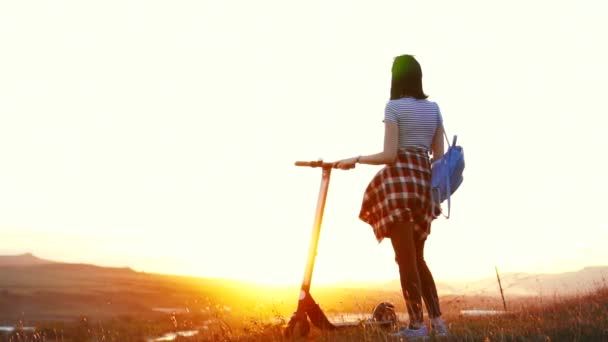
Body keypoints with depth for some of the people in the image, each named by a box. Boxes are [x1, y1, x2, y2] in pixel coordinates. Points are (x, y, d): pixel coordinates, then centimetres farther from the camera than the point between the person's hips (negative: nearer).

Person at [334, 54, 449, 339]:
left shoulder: (393, 106, -6)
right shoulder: (433, 108, 11)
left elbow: (390, 155, -13)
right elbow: (439, 156, 10)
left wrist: (355, 160, -1)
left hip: (399, 182, -6)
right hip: (424, 184, 6)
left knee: (405, 258, 0)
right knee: (417, 258, 15)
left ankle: (417, 325, 1)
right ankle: (437, 321, 11)